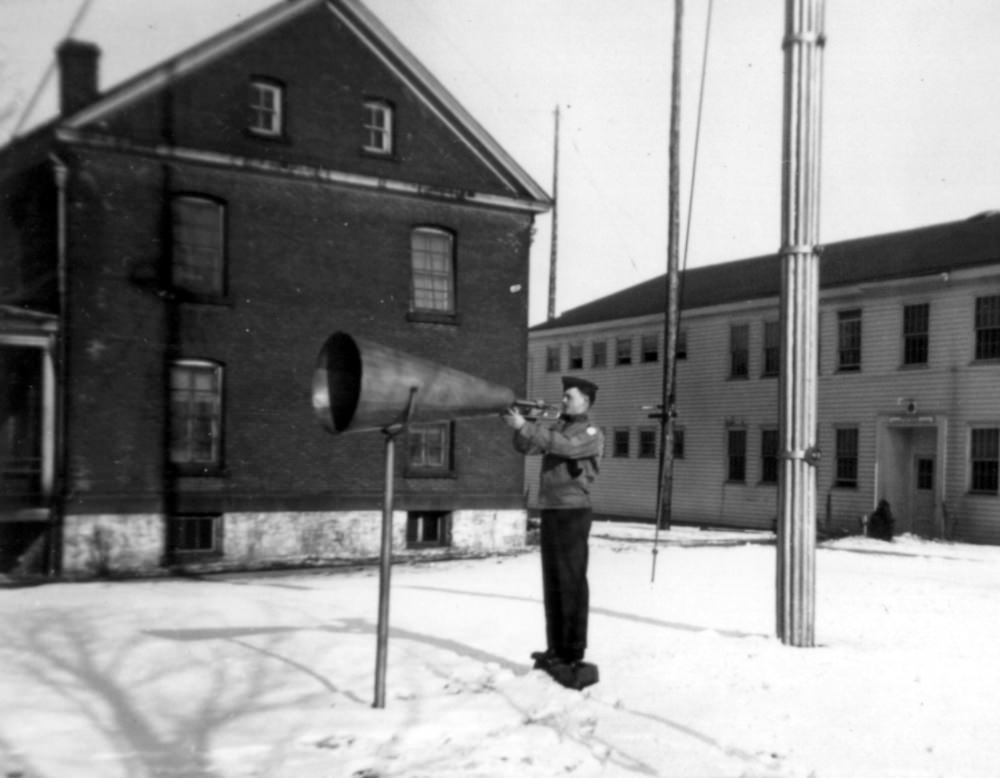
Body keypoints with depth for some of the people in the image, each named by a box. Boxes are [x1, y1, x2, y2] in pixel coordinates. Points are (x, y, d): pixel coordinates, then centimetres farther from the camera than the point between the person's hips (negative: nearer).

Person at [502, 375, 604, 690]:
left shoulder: (591, 434, -5)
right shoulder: (556, 428, 17)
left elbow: (564, 446, -23)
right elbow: (526, 447, 11)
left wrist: (525, 426, -25)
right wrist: (521, 424, -7)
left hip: (573, 512, -8)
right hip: (549, 512, 8)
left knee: (572, 584, -8)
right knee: (552, 584, 11)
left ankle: (573, 658, -8)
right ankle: (556, 651, 19)